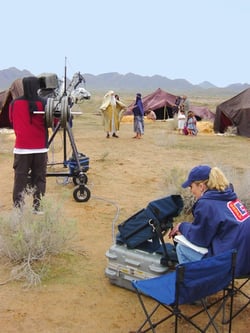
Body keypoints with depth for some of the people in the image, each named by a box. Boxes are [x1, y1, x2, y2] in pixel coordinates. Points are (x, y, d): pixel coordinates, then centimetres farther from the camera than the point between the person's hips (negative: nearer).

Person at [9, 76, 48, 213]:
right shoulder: (43, 103, -8)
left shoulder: (14, 103, -1)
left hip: (21, 148, 1)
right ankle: (38, 207, 11)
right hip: (40, 148, -1)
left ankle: (18, 209, 4)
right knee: (39, 179, 8)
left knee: (20, 179, 5)